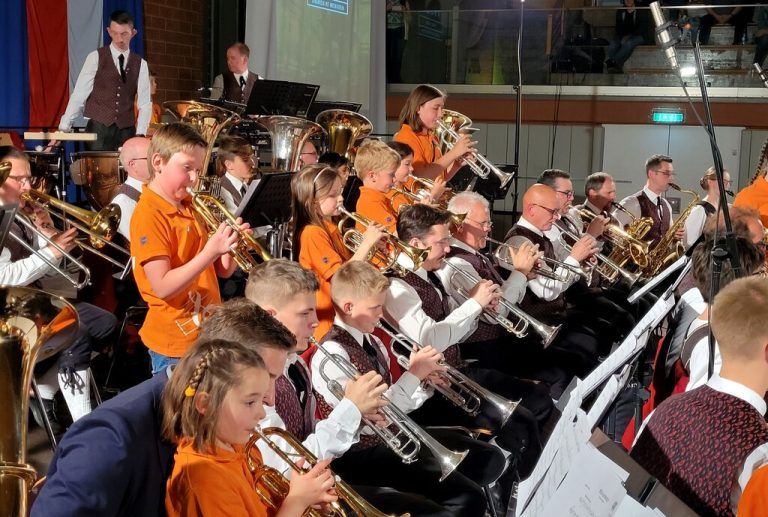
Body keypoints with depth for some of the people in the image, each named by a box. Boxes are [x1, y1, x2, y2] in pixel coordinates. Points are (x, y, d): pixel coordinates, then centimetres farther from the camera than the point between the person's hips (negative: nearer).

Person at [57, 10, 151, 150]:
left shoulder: (140, 64, 7)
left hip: (126, 131, 2)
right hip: (98, 128, -2)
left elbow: (145, 103, 4)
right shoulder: (95, 58, 1)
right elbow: (79, 94, -3)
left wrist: (140, 134, -9)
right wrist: (63, 128, -9)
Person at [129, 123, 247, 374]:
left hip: (207, 332, 8)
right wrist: (211, 251, -29)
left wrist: (232, 244, -10)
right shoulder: (149, 215, -15)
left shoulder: (190, 207, 9)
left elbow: (223, 271, 10)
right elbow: (162, 287, -23)